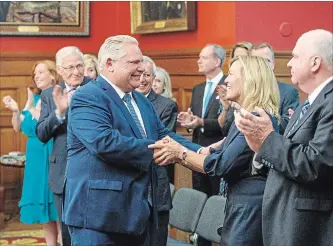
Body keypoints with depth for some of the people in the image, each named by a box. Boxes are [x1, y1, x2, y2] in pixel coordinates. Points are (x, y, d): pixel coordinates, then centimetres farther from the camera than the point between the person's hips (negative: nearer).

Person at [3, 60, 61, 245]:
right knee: (43, 204, 11)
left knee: (58, 204, -5)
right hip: (36, 159, 7)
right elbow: (19, 128, 11)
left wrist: (32, 109, -23)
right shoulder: (34, 99, 11)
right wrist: (16, 111, -6)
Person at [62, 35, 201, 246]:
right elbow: (104, 142, -26)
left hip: (140, 210, 9)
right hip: (99, 212, -9)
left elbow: (164, 135, 13)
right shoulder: (88, 97, -12)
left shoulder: (141, 100, 17)